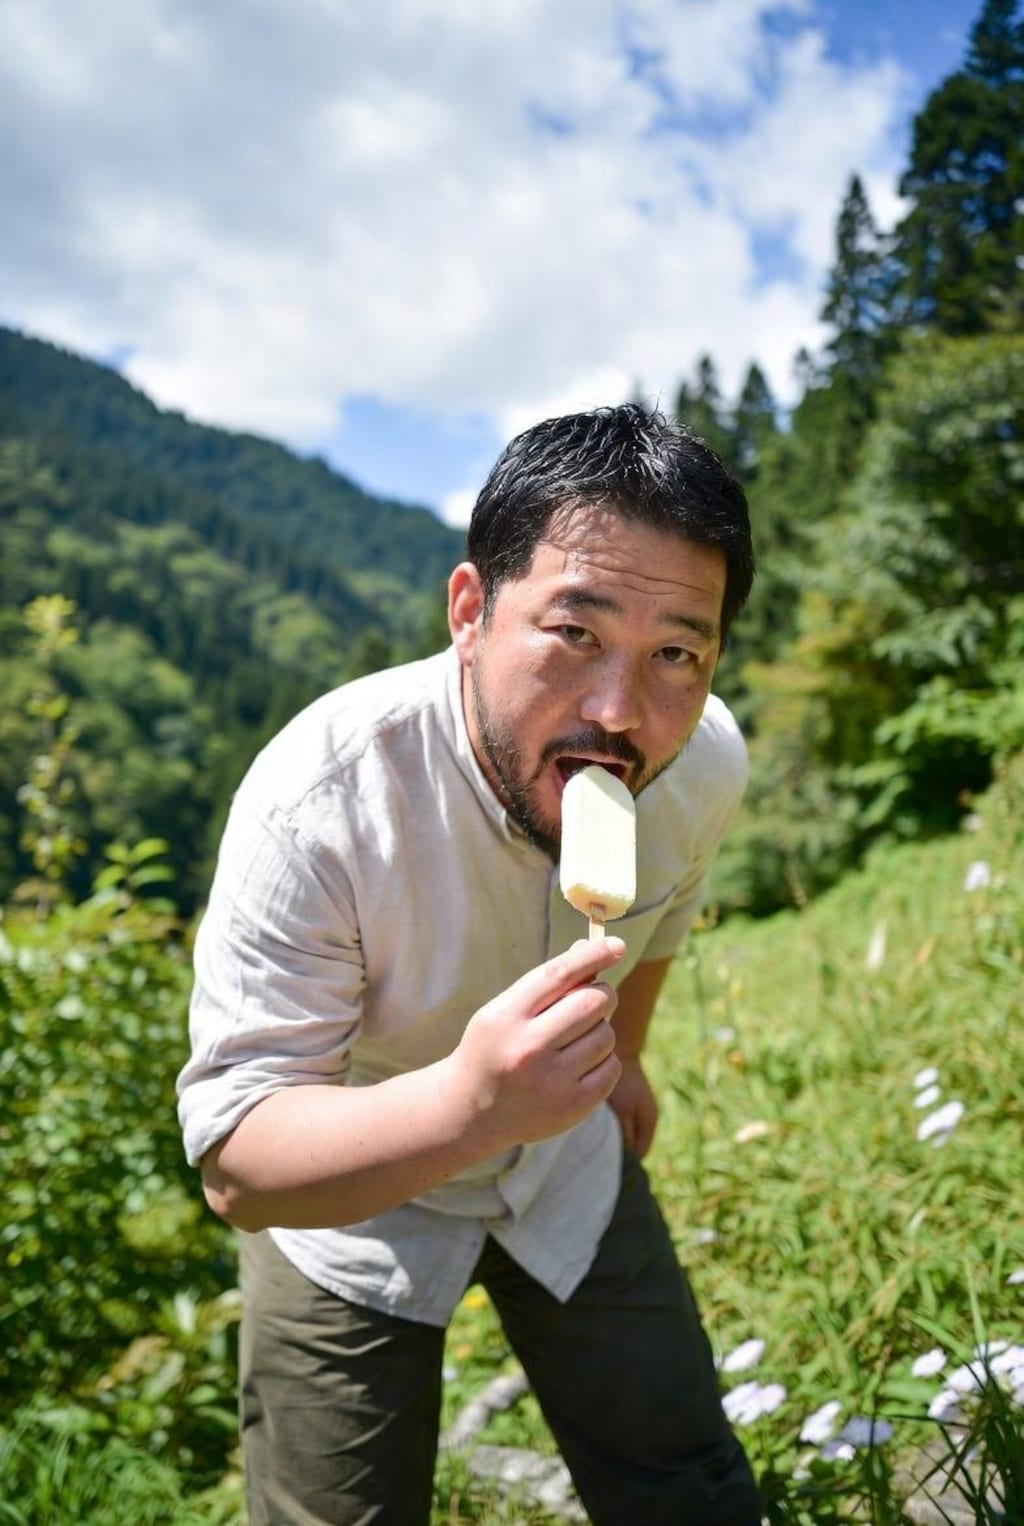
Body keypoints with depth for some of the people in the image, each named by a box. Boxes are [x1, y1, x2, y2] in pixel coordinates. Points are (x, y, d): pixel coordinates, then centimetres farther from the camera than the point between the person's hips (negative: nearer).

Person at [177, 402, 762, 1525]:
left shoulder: (706, 762, -20)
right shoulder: (317, 801, -37)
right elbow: (233, 1165, -34)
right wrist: (465, 1105, -51)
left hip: (569, 1172, 4)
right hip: (347, 1192, -3)